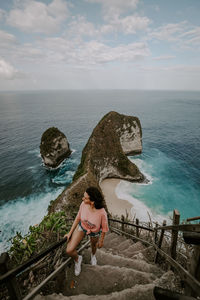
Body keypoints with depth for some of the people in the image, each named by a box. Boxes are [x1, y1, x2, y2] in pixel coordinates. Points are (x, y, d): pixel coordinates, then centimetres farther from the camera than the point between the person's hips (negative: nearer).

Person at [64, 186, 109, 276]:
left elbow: (104, 228, -20)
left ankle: (93, 255, 70)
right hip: (82, 226, 2)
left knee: (94, 245, 30)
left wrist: (101, 241, -4)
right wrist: (70, 232, -4)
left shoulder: (102, 213, -40)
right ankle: (77, 259, 30)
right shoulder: (83, 204, -31)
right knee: (69, 250, -7)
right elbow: (78, 218, -11)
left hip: (94, 232, -1)